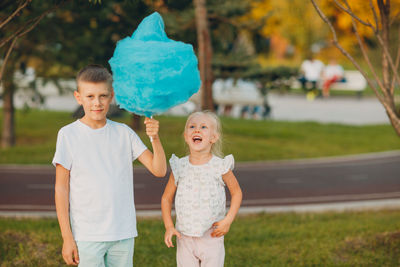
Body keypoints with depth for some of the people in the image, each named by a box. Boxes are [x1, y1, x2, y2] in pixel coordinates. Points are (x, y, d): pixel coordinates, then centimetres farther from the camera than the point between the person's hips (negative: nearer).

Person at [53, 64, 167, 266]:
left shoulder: (124, 133, 4)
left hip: (124, 234, 3)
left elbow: (159, 170, 1)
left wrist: (155, 138, -17)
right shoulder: (69, 134, -4)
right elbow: (61, 188, -3)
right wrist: (67, 237, -6)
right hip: (87, 236, -3)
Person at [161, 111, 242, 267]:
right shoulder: (179, 167, -3)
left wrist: (228, 220, -7)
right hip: (185, 237, 2)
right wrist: (168, 226, -2)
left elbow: (236, 192, 5)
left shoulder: (220, 166, -8)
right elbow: (166, 198, 8)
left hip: (212, 237, -2)